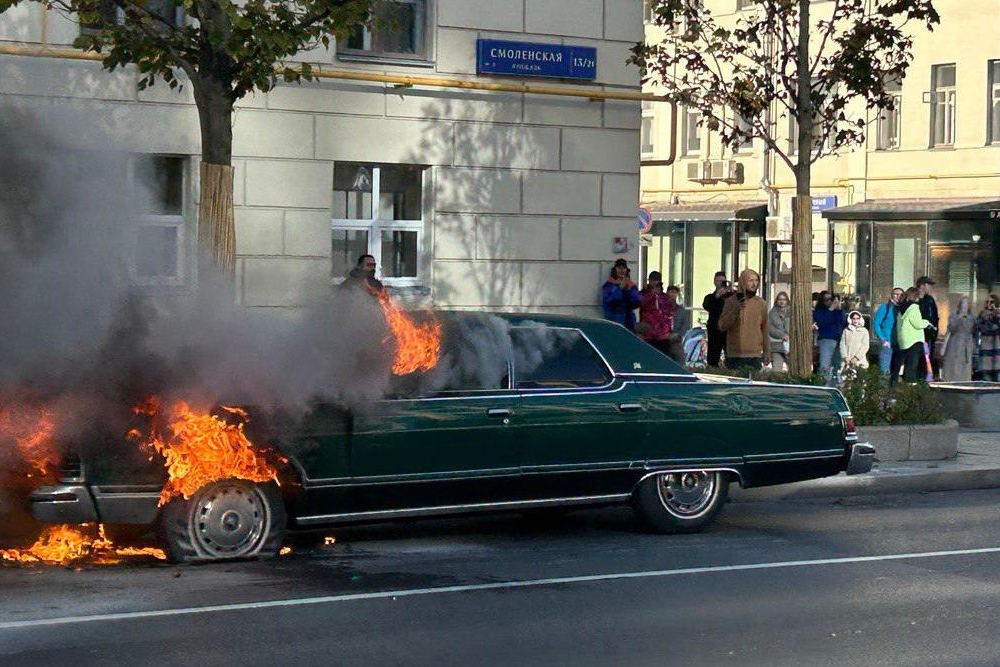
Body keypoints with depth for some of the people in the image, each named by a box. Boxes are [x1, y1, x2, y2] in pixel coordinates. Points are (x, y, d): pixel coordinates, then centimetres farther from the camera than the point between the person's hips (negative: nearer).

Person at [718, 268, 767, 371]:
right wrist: (735, 310, -17)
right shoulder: (731, 301, 2)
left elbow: (764, 329, 14)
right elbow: (722, 326, -5)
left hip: (755, 356, 2)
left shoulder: (761, 303, 9)